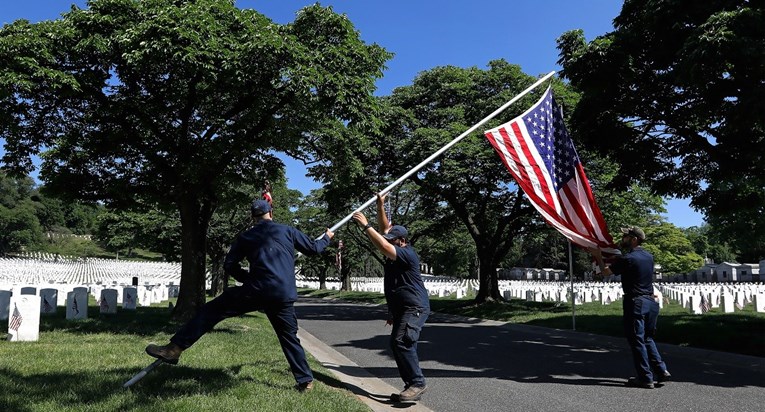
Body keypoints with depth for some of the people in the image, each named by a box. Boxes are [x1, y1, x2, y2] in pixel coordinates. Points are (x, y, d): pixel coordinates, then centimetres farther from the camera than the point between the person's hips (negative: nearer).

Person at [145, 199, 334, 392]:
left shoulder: (246, 237, 15)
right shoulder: (288, 231, 15)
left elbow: (229, 265, 15)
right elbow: (313, 248, 22)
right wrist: (326, 238, 42)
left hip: (256, 290, -2)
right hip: (284, 296, 2)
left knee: (212, 310, 2)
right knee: (289, 337, 17)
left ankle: (174, 349, -8)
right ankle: (305, 380, 17)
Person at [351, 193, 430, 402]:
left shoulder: (407, 253, -17)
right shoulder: (396, 251, 12)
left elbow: (383, 247, -31)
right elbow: (384, 229, 19)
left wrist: (366, 225, -26)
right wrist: (380, 207, 10)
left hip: (415, 307, -10)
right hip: (401, 308, 10)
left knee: (401, 342, -21)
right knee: (400, 345, 7)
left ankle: (417, 383, -18)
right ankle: (412, 385, 11)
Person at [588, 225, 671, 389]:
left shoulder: (626, 259, -13)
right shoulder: (649, 257, 7)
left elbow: (605, 272, -1)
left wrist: (598, 257, 15)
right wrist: (615, 257, 28)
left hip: (635, 303, -7)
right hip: (651, 302, 7)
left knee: (637, 341, 1)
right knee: (648, 339, 19)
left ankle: (646, 378, 4)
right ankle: (661, 371, 14)